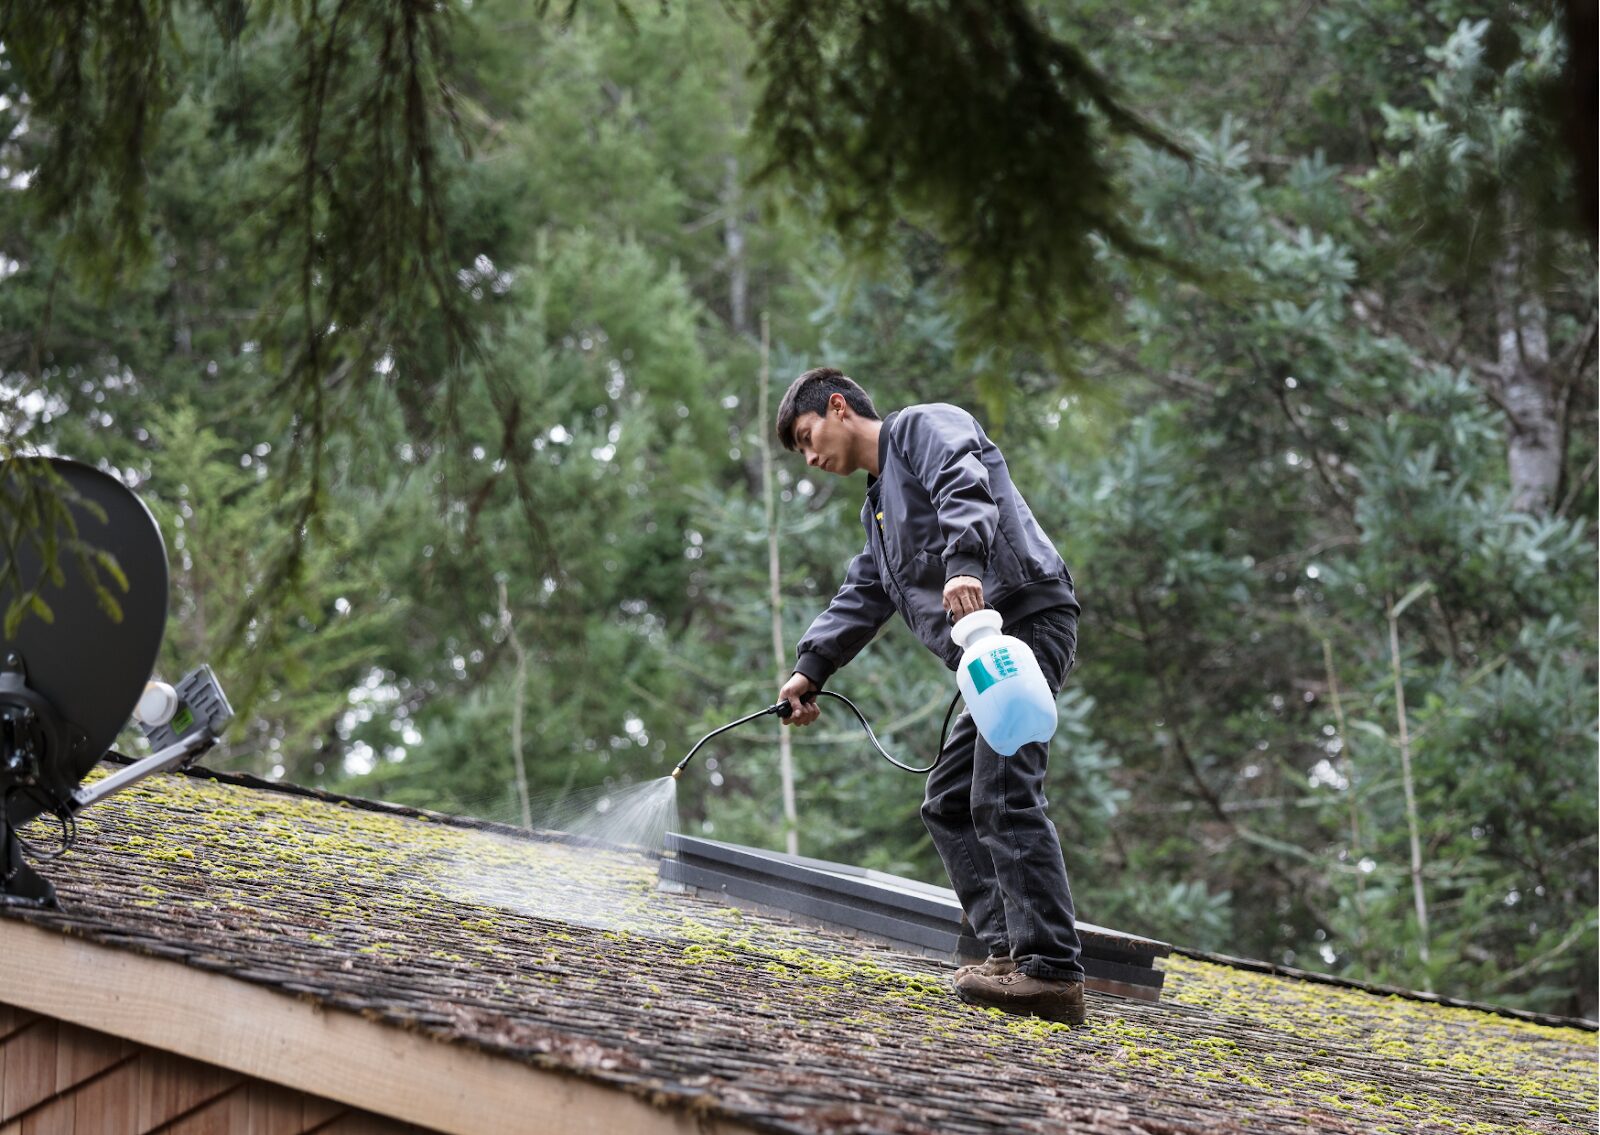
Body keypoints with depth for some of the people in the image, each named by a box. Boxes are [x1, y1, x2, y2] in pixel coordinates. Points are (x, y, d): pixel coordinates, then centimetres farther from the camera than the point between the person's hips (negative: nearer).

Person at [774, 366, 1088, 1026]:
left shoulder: (923, 427, 3)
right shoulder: (880, 504, 32)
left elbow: (965, 486, -17)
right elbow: (861, 599, 28)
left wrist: (963, 563, -33)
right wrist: (810, 670, 16)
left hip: (1026, 619, -11)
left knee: (1003, 796, -18)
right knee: (949, 803, 10)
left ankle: (1052, 973, -23)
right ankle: (1010, 950, 3)